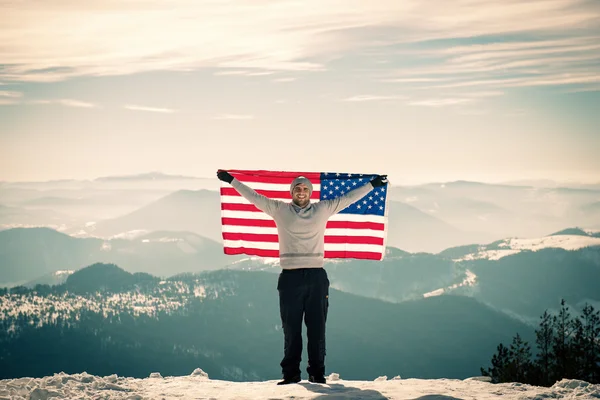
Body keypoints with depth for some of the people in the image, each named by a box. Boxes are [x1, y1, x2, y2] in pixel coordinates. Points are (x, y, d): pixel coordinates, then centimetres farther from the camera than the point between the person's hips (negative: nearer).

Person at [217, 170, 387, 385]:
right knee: (291, 329, 4)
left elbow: (348, 198, 16)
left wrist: (372, 185, 17)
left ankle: (317, 373, 8)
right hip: (290, 277, -1)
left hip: (317, 277, 1)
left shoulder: (323, 209, 10)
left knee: (317, 328, 3)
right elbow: (254, 196, 12)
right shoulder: (279, 209, 8)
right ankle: (291, 373, 9)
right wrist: (232, 181, 12)